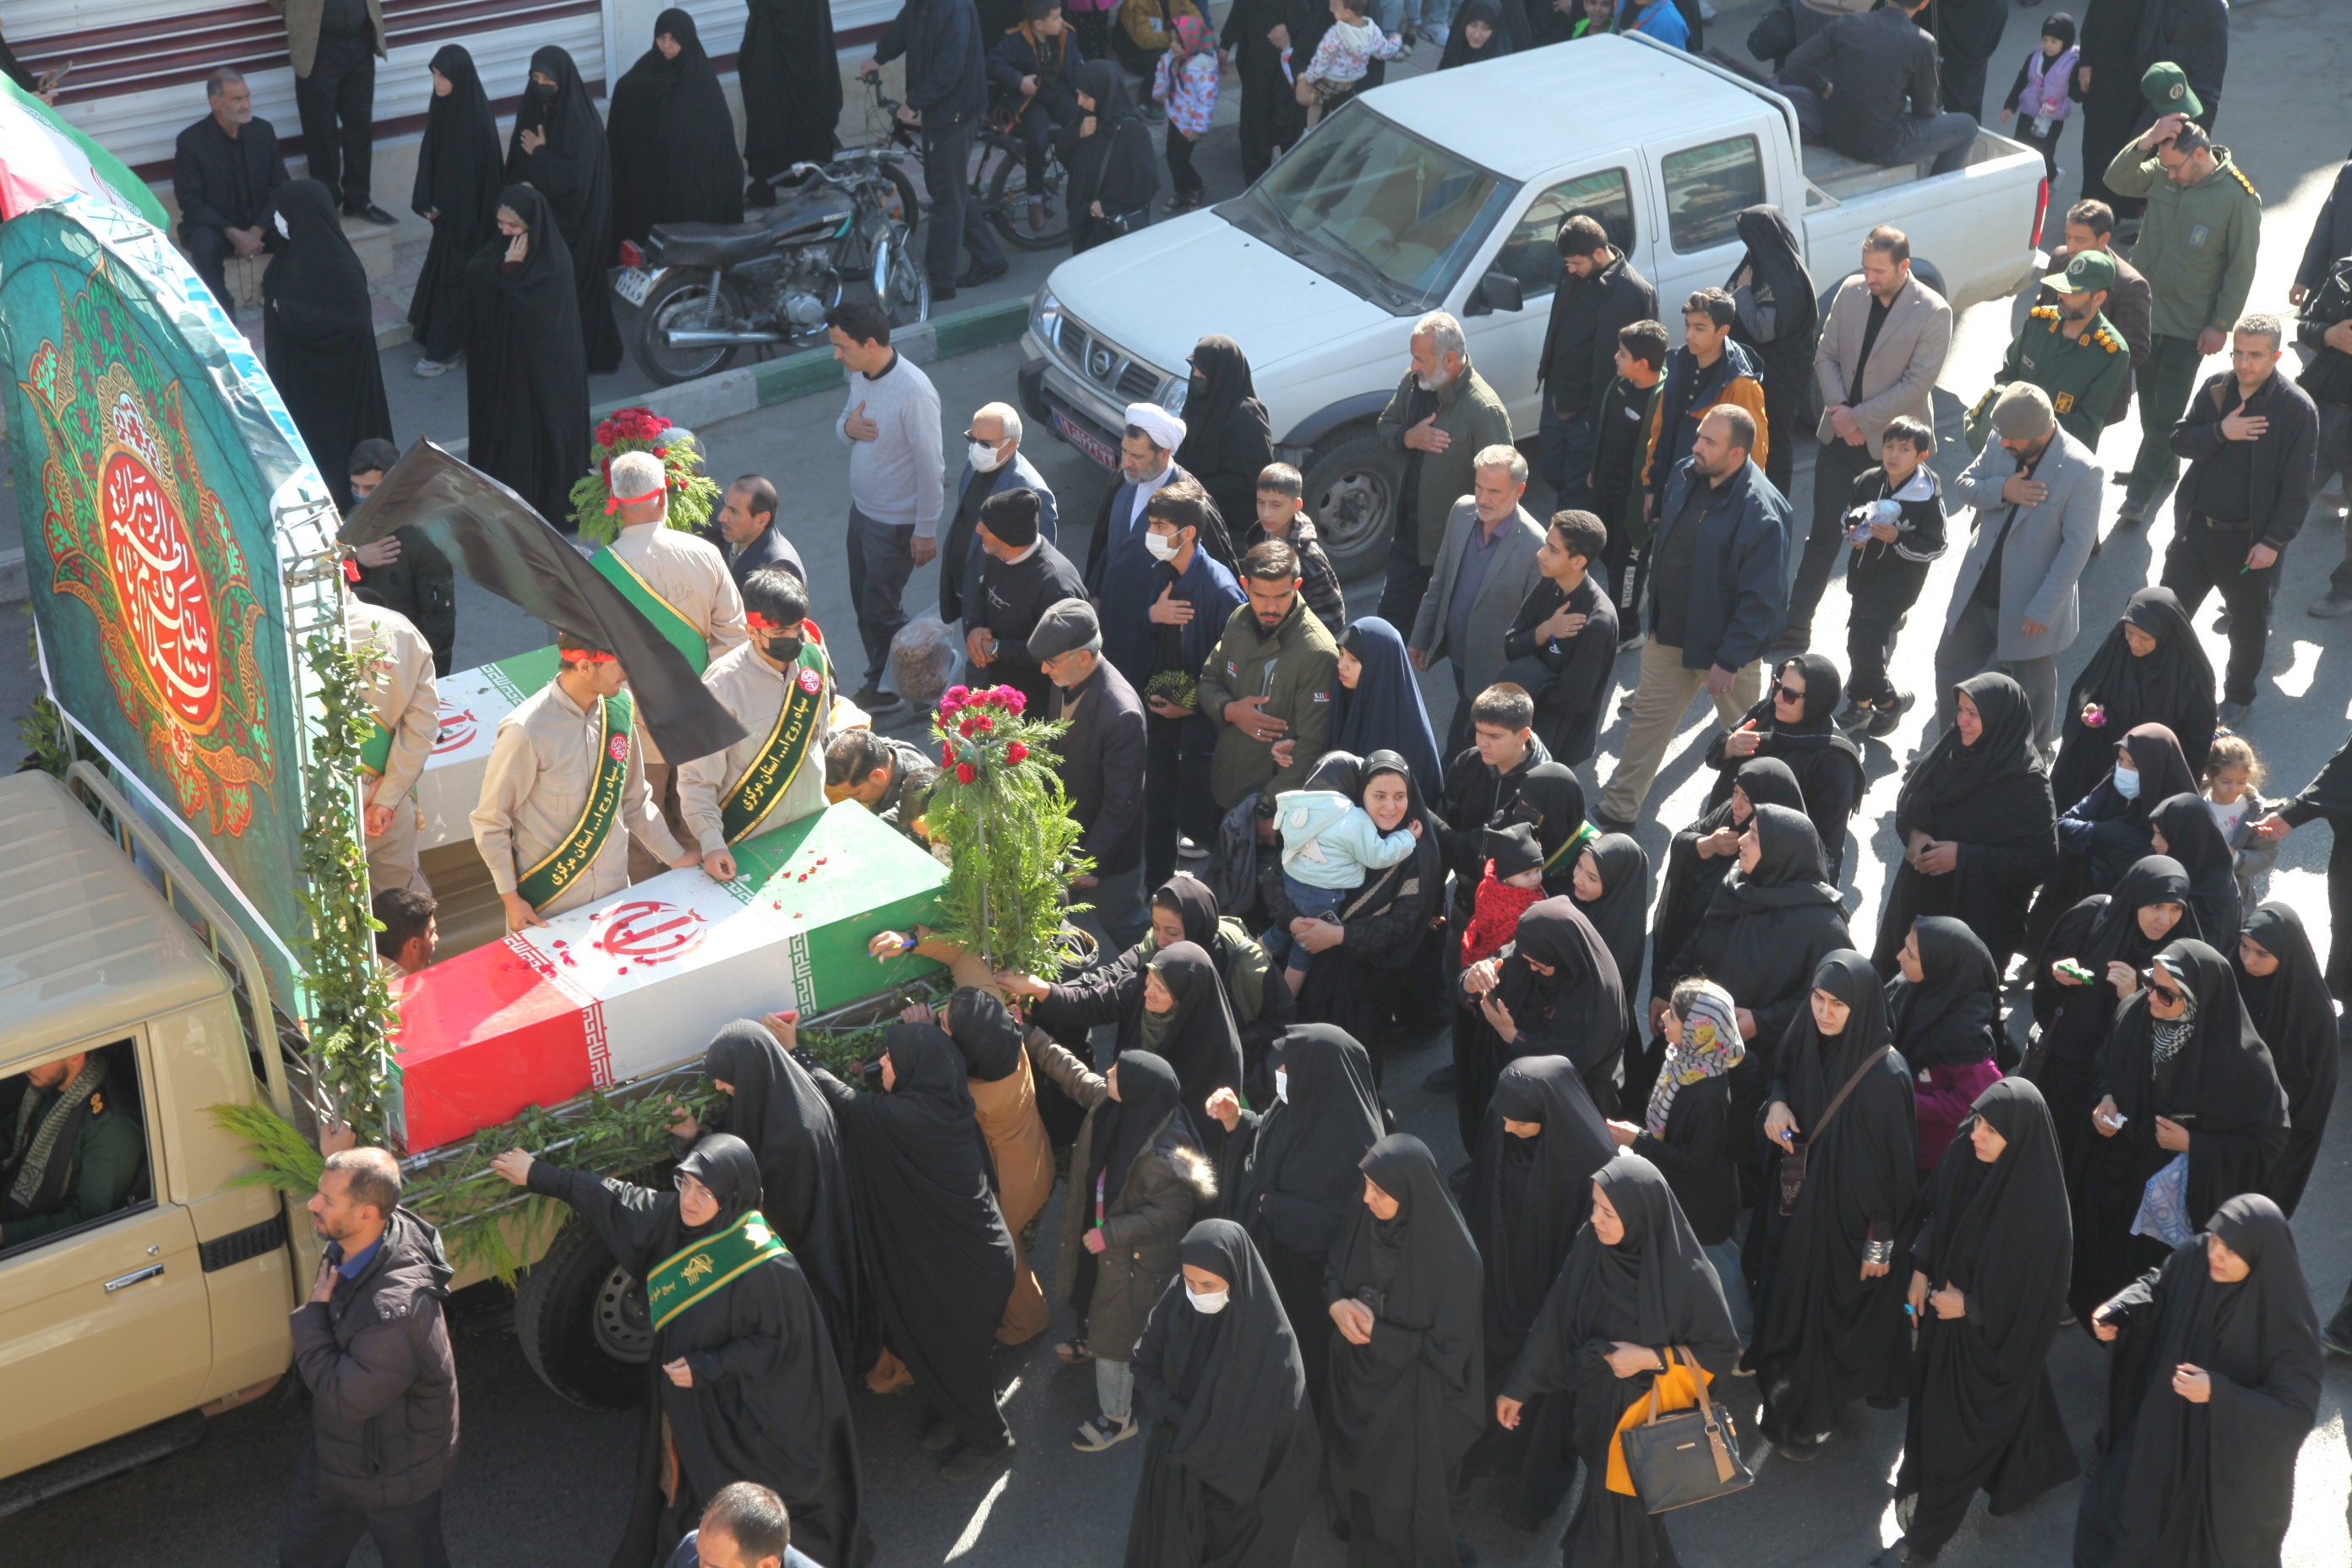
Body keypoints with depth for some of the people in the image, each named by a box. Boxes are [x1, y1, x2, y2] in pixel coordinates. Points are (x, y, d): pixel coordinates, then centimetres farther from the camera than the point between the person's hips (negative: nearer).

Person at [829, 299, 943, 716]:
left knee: (880, 610, 5)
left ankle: (887, 690, 25)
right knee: (865, 600, 20)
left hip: (896, 522, -8)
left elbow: (930, 465, -22)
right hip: (862, 508, 8)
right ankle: (880, 680, 36)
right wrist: (847, 426, -14)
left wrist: (926, 531, -17)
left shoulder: (914, 393, -28)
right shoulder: (860, 375, -4)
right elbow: (843, 422, 13)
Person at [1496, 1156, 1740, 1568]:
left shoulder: (1686, 1276, -28)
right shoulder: (1591, 1246, -16)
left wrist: (1649, 1358, -23)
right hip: (1594, 1406, 4)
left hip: (1646, 1417, -4)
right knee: (1604, 1499, 24)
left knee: (1619, 1512, 13)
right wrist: (1518, 1388, 1)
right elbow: (1554, 1321, -6)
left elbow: (1722, 1349, -15)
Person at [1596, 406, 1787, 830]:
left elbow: (1760, 600, -25)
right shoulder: (1685, 475, -6)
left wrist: (1729, 660, -22)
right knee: (1648, 718, 15)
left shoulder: (1762, 513, -29)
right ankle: (1617, 812, 26)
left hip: (1723, 642, -6)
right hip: (1669, 630, 6)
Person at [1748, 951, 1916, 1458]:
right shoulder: (1807, 1038, -9)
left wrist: (1881, 1243, -14)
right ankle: (1789, 1393, 46)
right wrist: (1776, 1103, -10)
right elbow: (1782, 1074, 14)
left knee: (1827, 1311, 12)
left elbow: (1894, 1164, -20)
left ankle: (1811, 1416, 34)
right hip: (1795, 1203, 6)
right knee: (1788, 1297, 22)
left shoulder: (1885, 1075, -27)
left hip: (1847, 1220, -6)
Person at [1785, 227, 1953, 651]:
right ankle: (1796, 624, 11)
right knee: (1824, 532, 6)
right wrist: (1838, 409, -10)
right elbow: (1826, 355, 4)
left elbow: (1917, 383, -17)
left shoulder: (1934, 313, -14)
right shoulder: (1850, 291, -1)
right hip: (1839, 435, 3)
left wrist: (1860, 418, -18)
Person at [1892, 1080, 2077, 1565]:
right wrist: (1920, 1271, -4)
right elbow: (1933, 1215, 4)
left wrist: (1971, 1305, -15)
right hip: (1943, 1305, 6)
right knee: (1931, 1396, 22)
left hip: (1996, 1333, -6)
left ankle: (1933, 1523, 32)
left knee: (1963, 1420, 12)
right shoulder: (1963, 1156, -16)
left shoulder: (2038, 1201, -32)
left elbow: (2037, 1286, -21)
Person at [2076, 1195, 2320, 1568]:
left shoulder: (2287, 1319, -33)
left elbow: (2297, 1413, -31)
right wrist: (2116, 1312, -17)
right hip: (2165, 1424, 4)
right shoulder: (2196, 1257, -20)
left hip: (2232, 1456, -4)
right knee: (2119, 1511, 24)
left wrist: (2218, 1393, -42)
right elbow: (2156, 1286, 3)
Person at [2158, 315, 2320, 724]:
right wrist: (2220, 432, -18)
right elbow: (2180, 441, 1)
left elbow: (2298, 487, -13)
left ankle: (2237, 697, 36)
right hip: (2196, 528, 4)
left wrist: (2274, 541, -18)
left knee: (2248, 627, 15)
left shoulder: (2298, 408, -14)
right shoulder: (2215, 388, -1)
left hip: (2248, 540, -3)